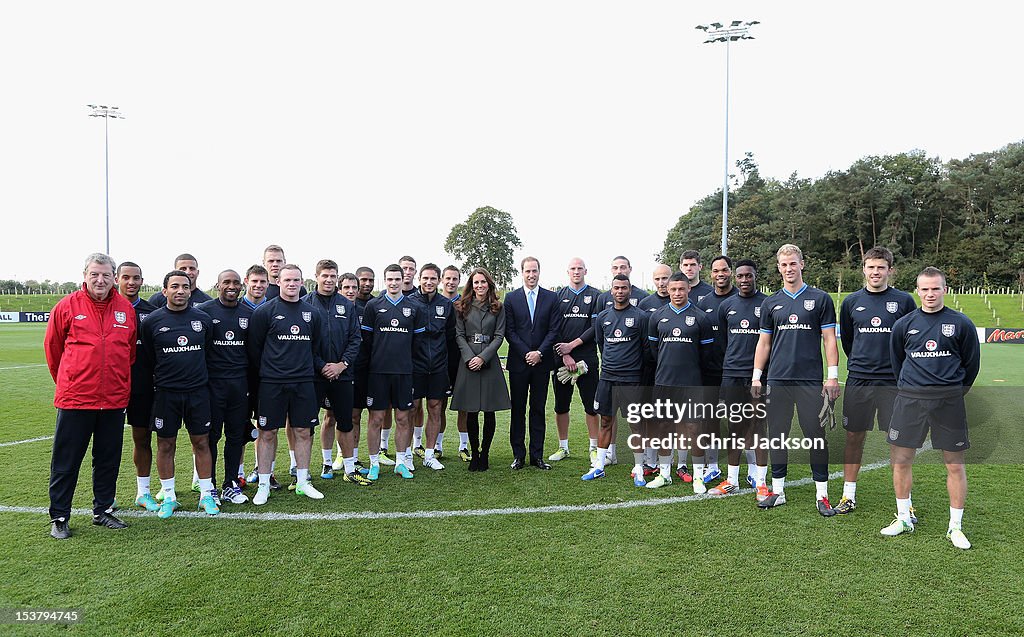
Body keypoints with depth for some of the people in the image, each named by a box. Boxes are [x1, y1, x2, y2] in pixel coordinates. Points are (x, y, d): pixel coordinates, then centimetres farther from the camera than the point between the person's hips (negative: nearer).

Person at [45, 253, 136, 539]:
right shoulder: (67, 306, -4)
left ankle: (102, 510, 27)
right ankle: (59, 517, 19)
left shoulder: (126, 308, 4)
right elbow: (52, 348, 7)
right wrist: (66, 382, 14)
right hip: (74, 398, -3)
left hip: (114, 399, 3)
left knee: (108, 460, 13)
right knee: (66, 461, 6)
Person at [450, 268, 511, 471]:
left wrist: (482, 357, -10)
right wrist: (470, 357, -10)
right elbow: (459, 335, 4)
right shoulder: (462, 307, 8)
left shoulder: (498, 307, 7)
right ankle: (474, 453, 14)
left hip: (489, 361, 0)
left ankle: (485, 453, 14)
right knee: (471, 412, 1)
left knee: (489, 412, 1)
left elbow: (499, 336, 1)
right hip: (468, 361, 0)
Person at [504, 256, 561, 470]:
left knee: (538, 408, 6)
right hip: (518, 362, 0)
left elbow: (554, 330, 1)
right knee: (518, 408, 4)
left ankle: (537, 455, 13)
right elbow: (509, 331, -1)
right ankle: (518, 455, 12)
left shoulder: (551, 298, 5)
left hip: (541, 361, 1)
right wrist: (526, 353, -10)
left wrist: (539, 352, -10)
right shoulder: (511, 298, 3)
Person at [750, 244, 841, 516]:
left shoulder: (820, 299, 3)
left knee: (816, 436, -1)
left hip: (811, 380, -3)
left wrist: (833, 376, -6)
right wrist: (756, 376, 8)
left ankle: (822, 494, 10)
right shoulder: (771, 303, 11)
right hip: (777, 380, 3)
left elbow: (829, 340, 1)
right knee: (777, 435, 7)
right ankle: (777, 490, 17)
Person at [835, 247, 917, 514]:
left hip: (894, 382, -2)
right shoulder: (851, 302, 5)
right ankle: (849, 495, 18)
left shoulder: (904, 301, 0)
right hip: (858, 381, 2)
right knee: (854, 437, 7)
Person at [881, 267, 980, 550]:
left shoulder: (961, 323, 1)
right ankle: (903, 519, 19)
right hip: (910, 399, 2)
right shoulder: (904, 324, 5)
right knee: (900, 460, 3)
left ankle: (955, 526, 16)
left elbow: (972, 363, 10)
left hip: (949, 399, -1)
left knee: (955, 464, 3)